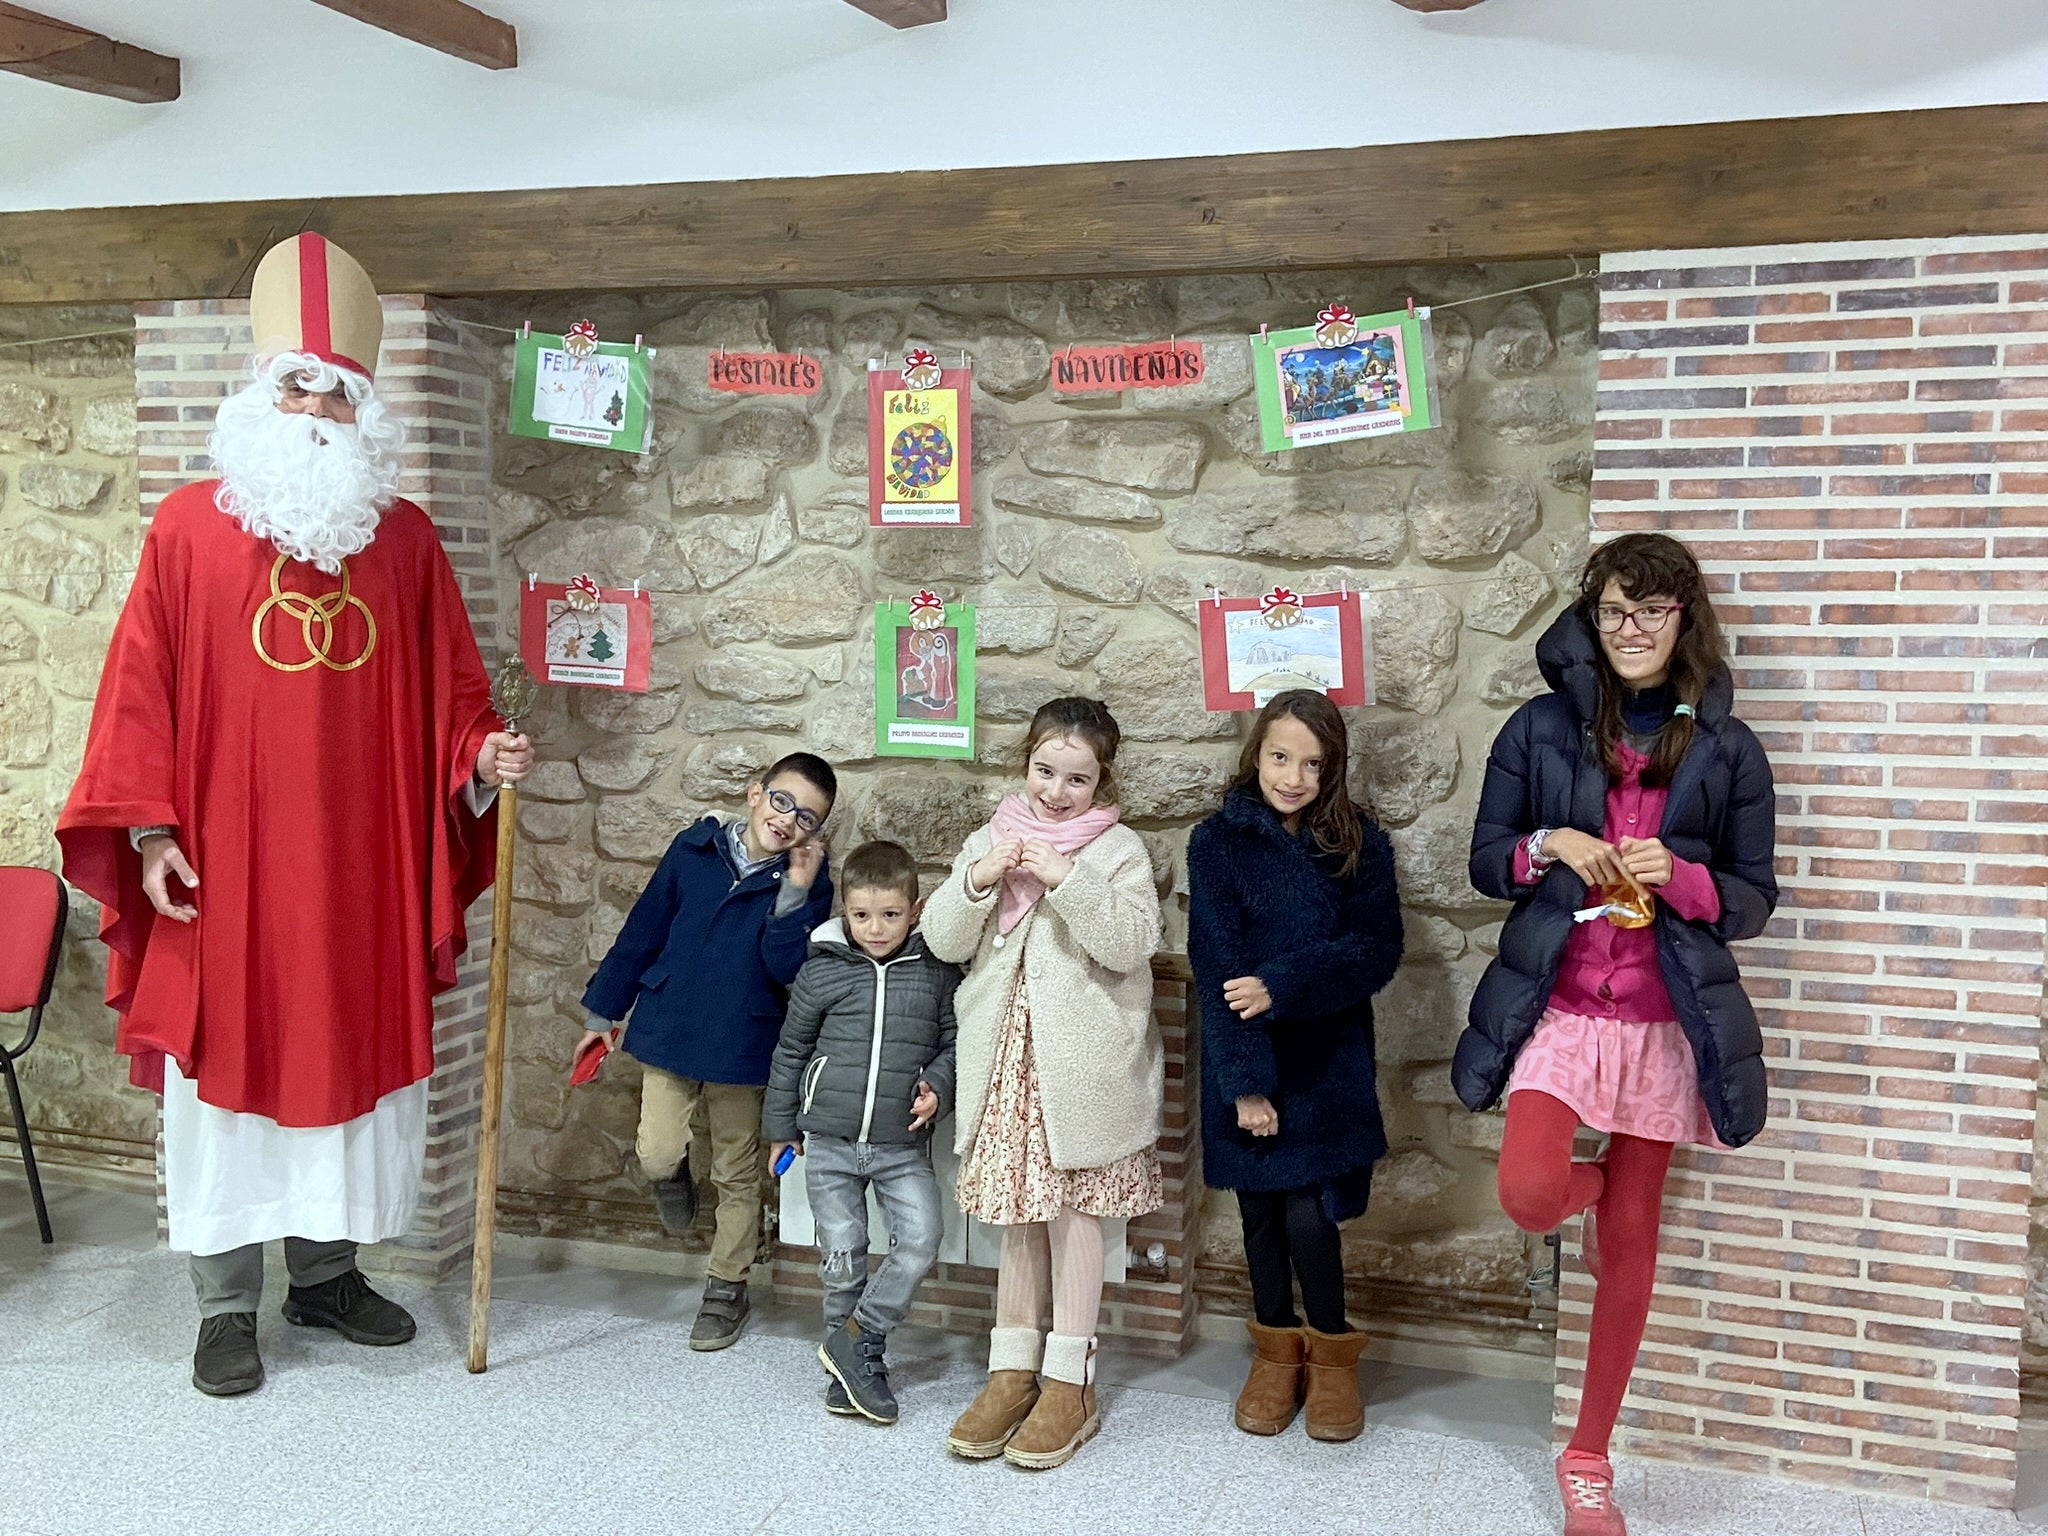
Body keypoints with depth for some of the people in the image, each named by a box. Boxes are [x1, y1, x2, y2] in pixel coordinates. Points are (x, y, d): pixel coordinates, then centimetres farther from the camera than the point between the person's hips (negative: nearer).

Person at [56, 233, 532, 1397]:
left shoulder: (406, 538, 5)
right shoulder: (191, 527, -1)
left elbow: (445, 689, 8)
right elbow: (143, 690, -2)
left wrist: (481, 755, -11)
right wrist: (147, 830, -7)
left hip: (362, 871, 3)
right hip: (224, 868, -2)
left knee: (356, 1060, 11)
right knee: (225, 1072, 5)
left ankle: (328, 1271, 29)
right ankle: (227, 1306, 19)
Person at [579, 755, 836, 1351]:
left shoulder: (808, 881, -9)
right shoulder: (695, 849, -5)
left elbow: (785, 969, -20)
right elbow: (643, 930, 4)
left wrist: (795, 894, -30)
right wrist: (603, 1012, 8)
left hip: (741, 1048, 0)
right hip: (668, 1032, 1)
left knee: (738, 1176, 11)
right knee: (656, 1156, -10)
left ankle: (726, 1287, 30)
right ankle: (675, 1171, 27)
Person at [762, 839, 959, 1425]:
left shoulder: (937, 973, -2)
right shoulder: (822, 971, -2)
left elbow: (954, 1041, 8)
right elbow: (790, 1050, 8)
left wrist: (937, 1086, -11)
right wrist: (780, 1126, 13)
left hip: (903, 1143, 0)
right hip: (829, 1140, 0)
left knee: (921, 1240, -14)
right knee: (842, 1257, 5)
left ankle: (856, 1338, 3)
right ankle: (860, 1362, 24)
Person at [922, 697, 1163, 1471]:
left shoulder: (1119, 849, -2)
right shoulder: (988, 841, 9)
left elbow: (1131, 943, -15)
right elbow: (944, 941, 3)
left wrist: (1066, 879, -23)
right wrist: (977, 881, -14)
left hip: (1082, 1058, -3)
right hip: (1007, 1052, 4)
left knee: (1074, 1206, 2)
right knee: (1018, 1207, 10)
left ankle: (1069, 1380, 11)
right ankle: (1012, 1369, 20)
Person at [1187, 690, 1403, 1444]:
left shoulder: (1359, 844, -1)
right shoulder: (1217, 842, -4)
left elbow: (1376, 952, -10)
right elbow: (1216, 968, -9)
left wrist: (1282, 986, -23)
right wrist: (1244, 1082, -14)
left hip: (1327, 1061, -1)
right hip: (1245, 1062, 1)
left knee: (1309, 1216, -8)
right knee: (1261, 1209, 10)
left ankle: (1332, 1354, 17)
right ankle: (1276, 1350, 31)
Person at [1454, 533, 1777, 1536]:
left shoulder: (1725, 748, 2)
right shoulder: (1541, 727, 1)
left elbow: (1754, 897, 4)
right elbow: (1486, 861, 5)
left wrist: (1679, 877, -16)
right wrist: (1550, 844, -16)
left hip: (1662, 1018, 1)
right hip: (1556, 1004, 0)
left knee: (1631, 1241, 7)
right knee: (1529, 1194, -21)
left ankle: (1589, 1455, 24)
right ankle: (1591, 1185, 20)